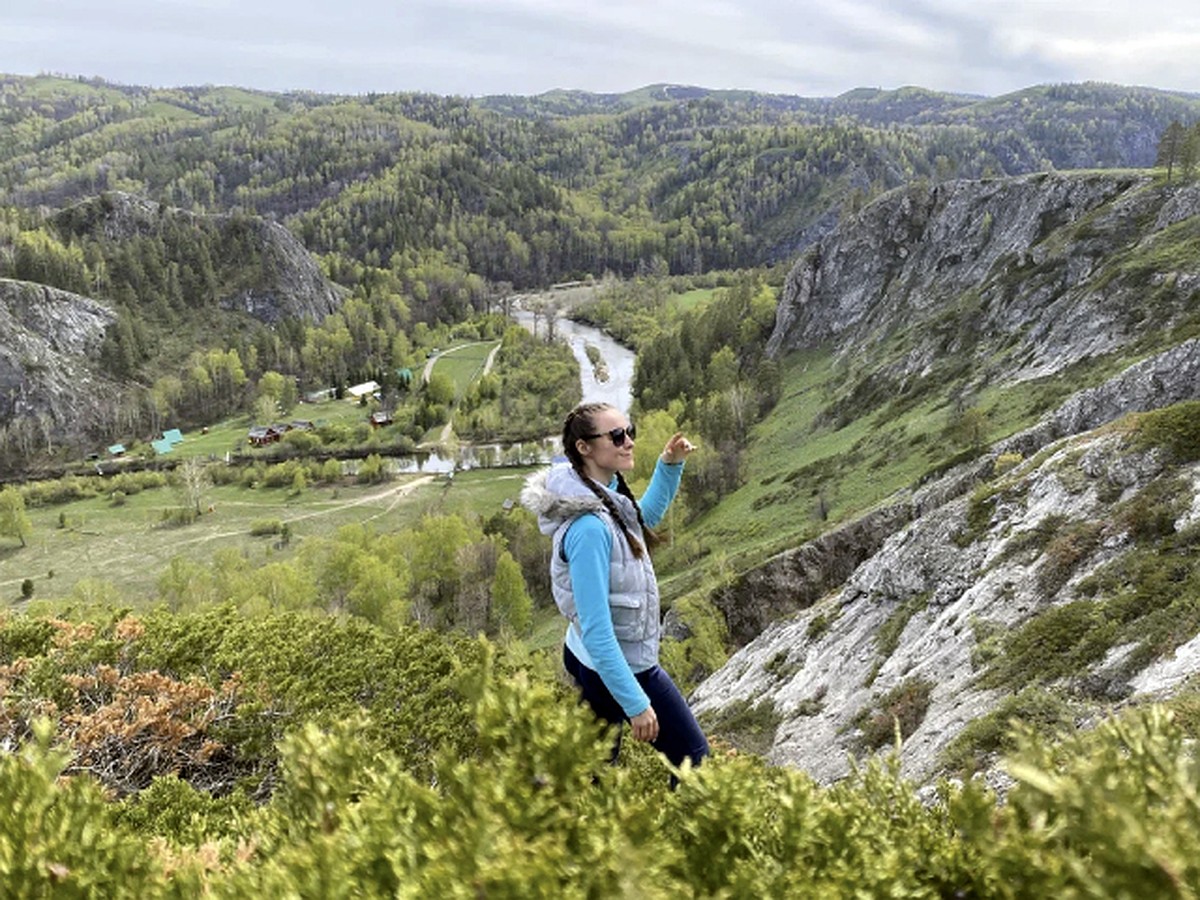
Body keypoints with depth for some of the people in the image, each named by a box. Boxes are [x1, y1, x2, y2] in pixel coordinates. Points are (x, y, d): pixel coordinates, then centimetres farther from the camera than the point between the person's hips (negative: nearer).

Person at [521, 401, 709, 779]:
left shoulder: (606, 494, -1)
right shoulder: (589, 527, -30)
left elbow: (646, 516, 22)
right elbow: (596, 629, -30)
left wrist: (670, 465, 8)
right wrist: (636, 704, -27)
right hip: (622, 669, -9)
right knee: (692, 758, 7)